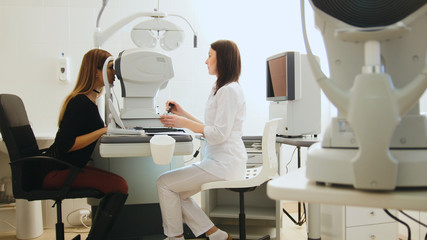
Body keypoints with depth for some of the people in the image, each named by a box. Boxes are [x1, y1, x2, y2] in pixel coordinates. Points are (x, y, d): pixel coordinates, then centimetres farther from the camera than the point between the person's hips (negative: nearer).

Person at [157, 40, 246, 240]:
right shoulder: (221, 88, 18)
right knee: (176, 193, 9)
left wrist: (184, 123, -17)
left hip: (224, 164, -11)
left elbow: (219, 134, -21)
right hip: (218, 161, 11)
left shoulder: (229, 90, -15)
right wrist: (183, 114, 14)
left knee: (164, 184, -8)